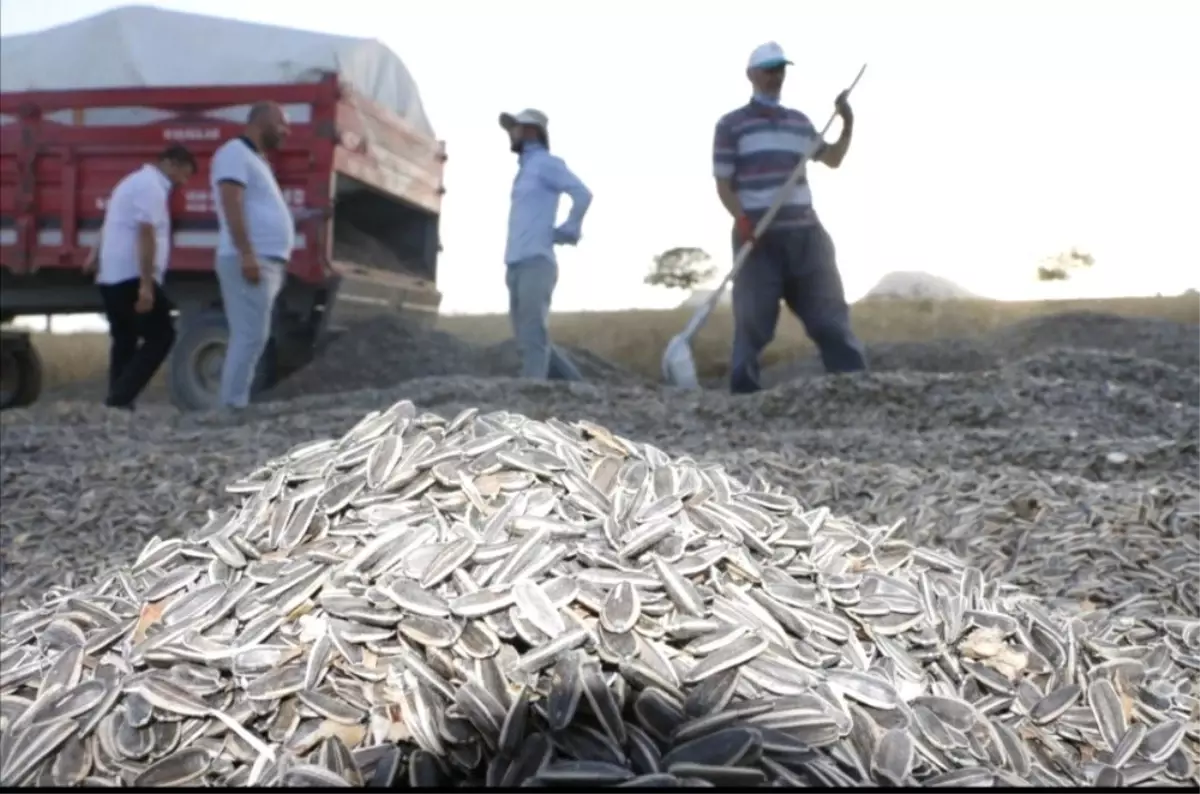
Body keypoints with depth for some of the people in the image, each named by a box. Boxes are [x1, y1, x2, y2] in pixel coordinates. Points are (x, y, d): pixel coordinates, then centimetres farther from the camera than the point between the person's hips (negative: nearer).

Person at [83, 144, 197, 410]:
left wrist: (95, 257, 36)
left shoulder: (134, 181, 22)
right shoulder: (152, 186, -12)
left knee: (124, 341, 12)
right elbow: (146, 235, -21)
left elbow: (112, 225, 30)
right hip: (131, 277, -11)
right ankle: (120, 397, -14)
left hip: (111, 277, 11)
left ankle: (117, 400, 10)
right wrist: (146, 285, -25)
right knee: (161, 336, -9)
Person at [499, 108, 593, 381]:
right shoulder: (525, 170, 25)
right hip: (516, 267, 9)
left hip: (536, 264, -9)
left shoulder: (546, 163, -1)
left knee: (533, 338, -14)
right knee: (528, 340, 7)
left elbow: (583, 194, -15)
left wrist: (566, 232, -7)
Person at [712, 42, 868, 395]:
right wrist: (743, 221, -19)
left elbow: (833, 158, 28)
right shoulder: (731, 125, 3)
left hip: (805, 232, 4)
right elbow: (723, 184, -2)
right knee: (752, 321, -3)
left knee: (831, 315, 2)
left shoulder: (799, 122, 18)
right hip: (758, 236, -4)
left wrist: (848, 124, 10)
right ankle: (745, 395, 3)